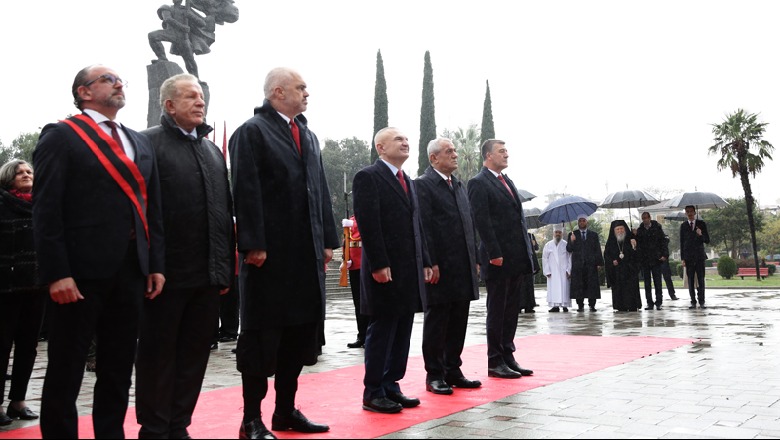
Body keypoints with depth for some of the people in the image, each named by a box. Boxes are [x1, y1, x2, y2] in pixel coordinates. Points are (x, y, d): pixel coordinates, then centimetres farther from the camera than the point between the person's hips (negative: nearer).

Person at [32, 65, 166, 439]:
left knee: (119, 369, 13)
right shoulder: (61, 136, -1)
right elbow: (47, 209, -9)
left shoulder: (140, 143, 17)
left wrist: (156, 264, 6)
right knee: (66, 370, 6)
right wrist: (56, 273, -17)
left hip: (131, 271, 6)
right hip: (81, 272, -6)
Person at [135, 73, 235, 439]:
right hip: (167, 271, -6)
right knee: (158, 353, 6)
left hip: (208, 273, 6)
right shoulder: (149, 143, -3)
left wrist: (226, 266, 14)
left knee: (195, 354, 11)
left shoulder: (213, 150, 17)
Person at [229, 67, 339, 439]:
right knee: (262, 334, 1)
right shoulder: (252, 131, -5)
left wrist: (327, 239, 11)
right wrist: (253, 245, -20)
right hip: (270, 252, -7)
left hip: (307, 252, 8)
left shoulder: (308, 136, 19)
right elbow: (246, 192, -14)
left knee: (301, 329, 12)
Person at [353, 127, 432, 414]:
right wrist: (379, 265, -20)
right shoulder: (368, 177, -7)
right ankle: (373, 393, 9)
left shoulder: (409, 182, 19)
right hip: (385, 271, -8)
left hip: (410, 271, 8)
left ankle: (391, 385, 20)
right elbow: (368, 225, -15)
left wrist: (424, 262, 13)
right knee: (381, 330, -1)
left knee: (402, 332, 10)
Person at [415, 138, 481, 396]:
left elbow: (469, 224, 18)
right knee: (436, 322, 2)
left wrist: (475, 259, 12)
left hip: (464, 268, 8)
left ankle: (453, 370, 23)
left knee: (458, 322, 12)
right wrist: (431, 264, -18)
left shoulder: (460, 186, 18)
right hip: (440, 268, -8)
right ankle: (434, 375, 12)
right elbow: (424, 228, -13)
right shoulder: (423, 185, -7)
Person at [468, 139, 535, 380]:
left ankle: (508, 357, 21)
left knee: (511, 310, 12)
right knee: (497, 311, 0)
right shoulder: (479, 183, -8)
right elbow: (482, 221, -15)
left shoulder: (507, 181, 18)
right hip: (499, 259, -8)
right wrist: (494, 254, -19)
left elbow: (519, 217, 18)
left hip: (517, 258, 8)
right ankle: (495, 362, 9)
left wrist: (527, 252, 12)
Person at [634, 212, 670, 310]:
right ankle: (650, 303, 12)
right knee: (647, 283, 6)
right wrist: (635, 236, -11)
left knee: (657, 282, 1)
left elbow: (663, 241, -2)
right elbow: (638, 244, 7)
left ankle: (658, 303, 6)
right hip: (644, 260, 3)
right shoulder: (639, 230, 7)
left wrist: (664, 255, -11)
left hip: (656, 259, -3)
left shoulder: (657, 228, -1)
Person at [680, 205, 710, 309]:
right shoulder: (683, 226, 8)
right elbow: (682, 242, 8)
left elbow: (707, 241, 5)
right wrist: (682, 258, 4)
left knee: (700, 279, -2)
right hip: (689, 257, 1)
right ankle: (693, 301, 4)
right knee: (690, 280, 0)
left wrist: (701, 235, -17)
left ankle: (701, 301, 3)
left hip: (699, 256, -1)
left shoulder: (701, 224, 6)